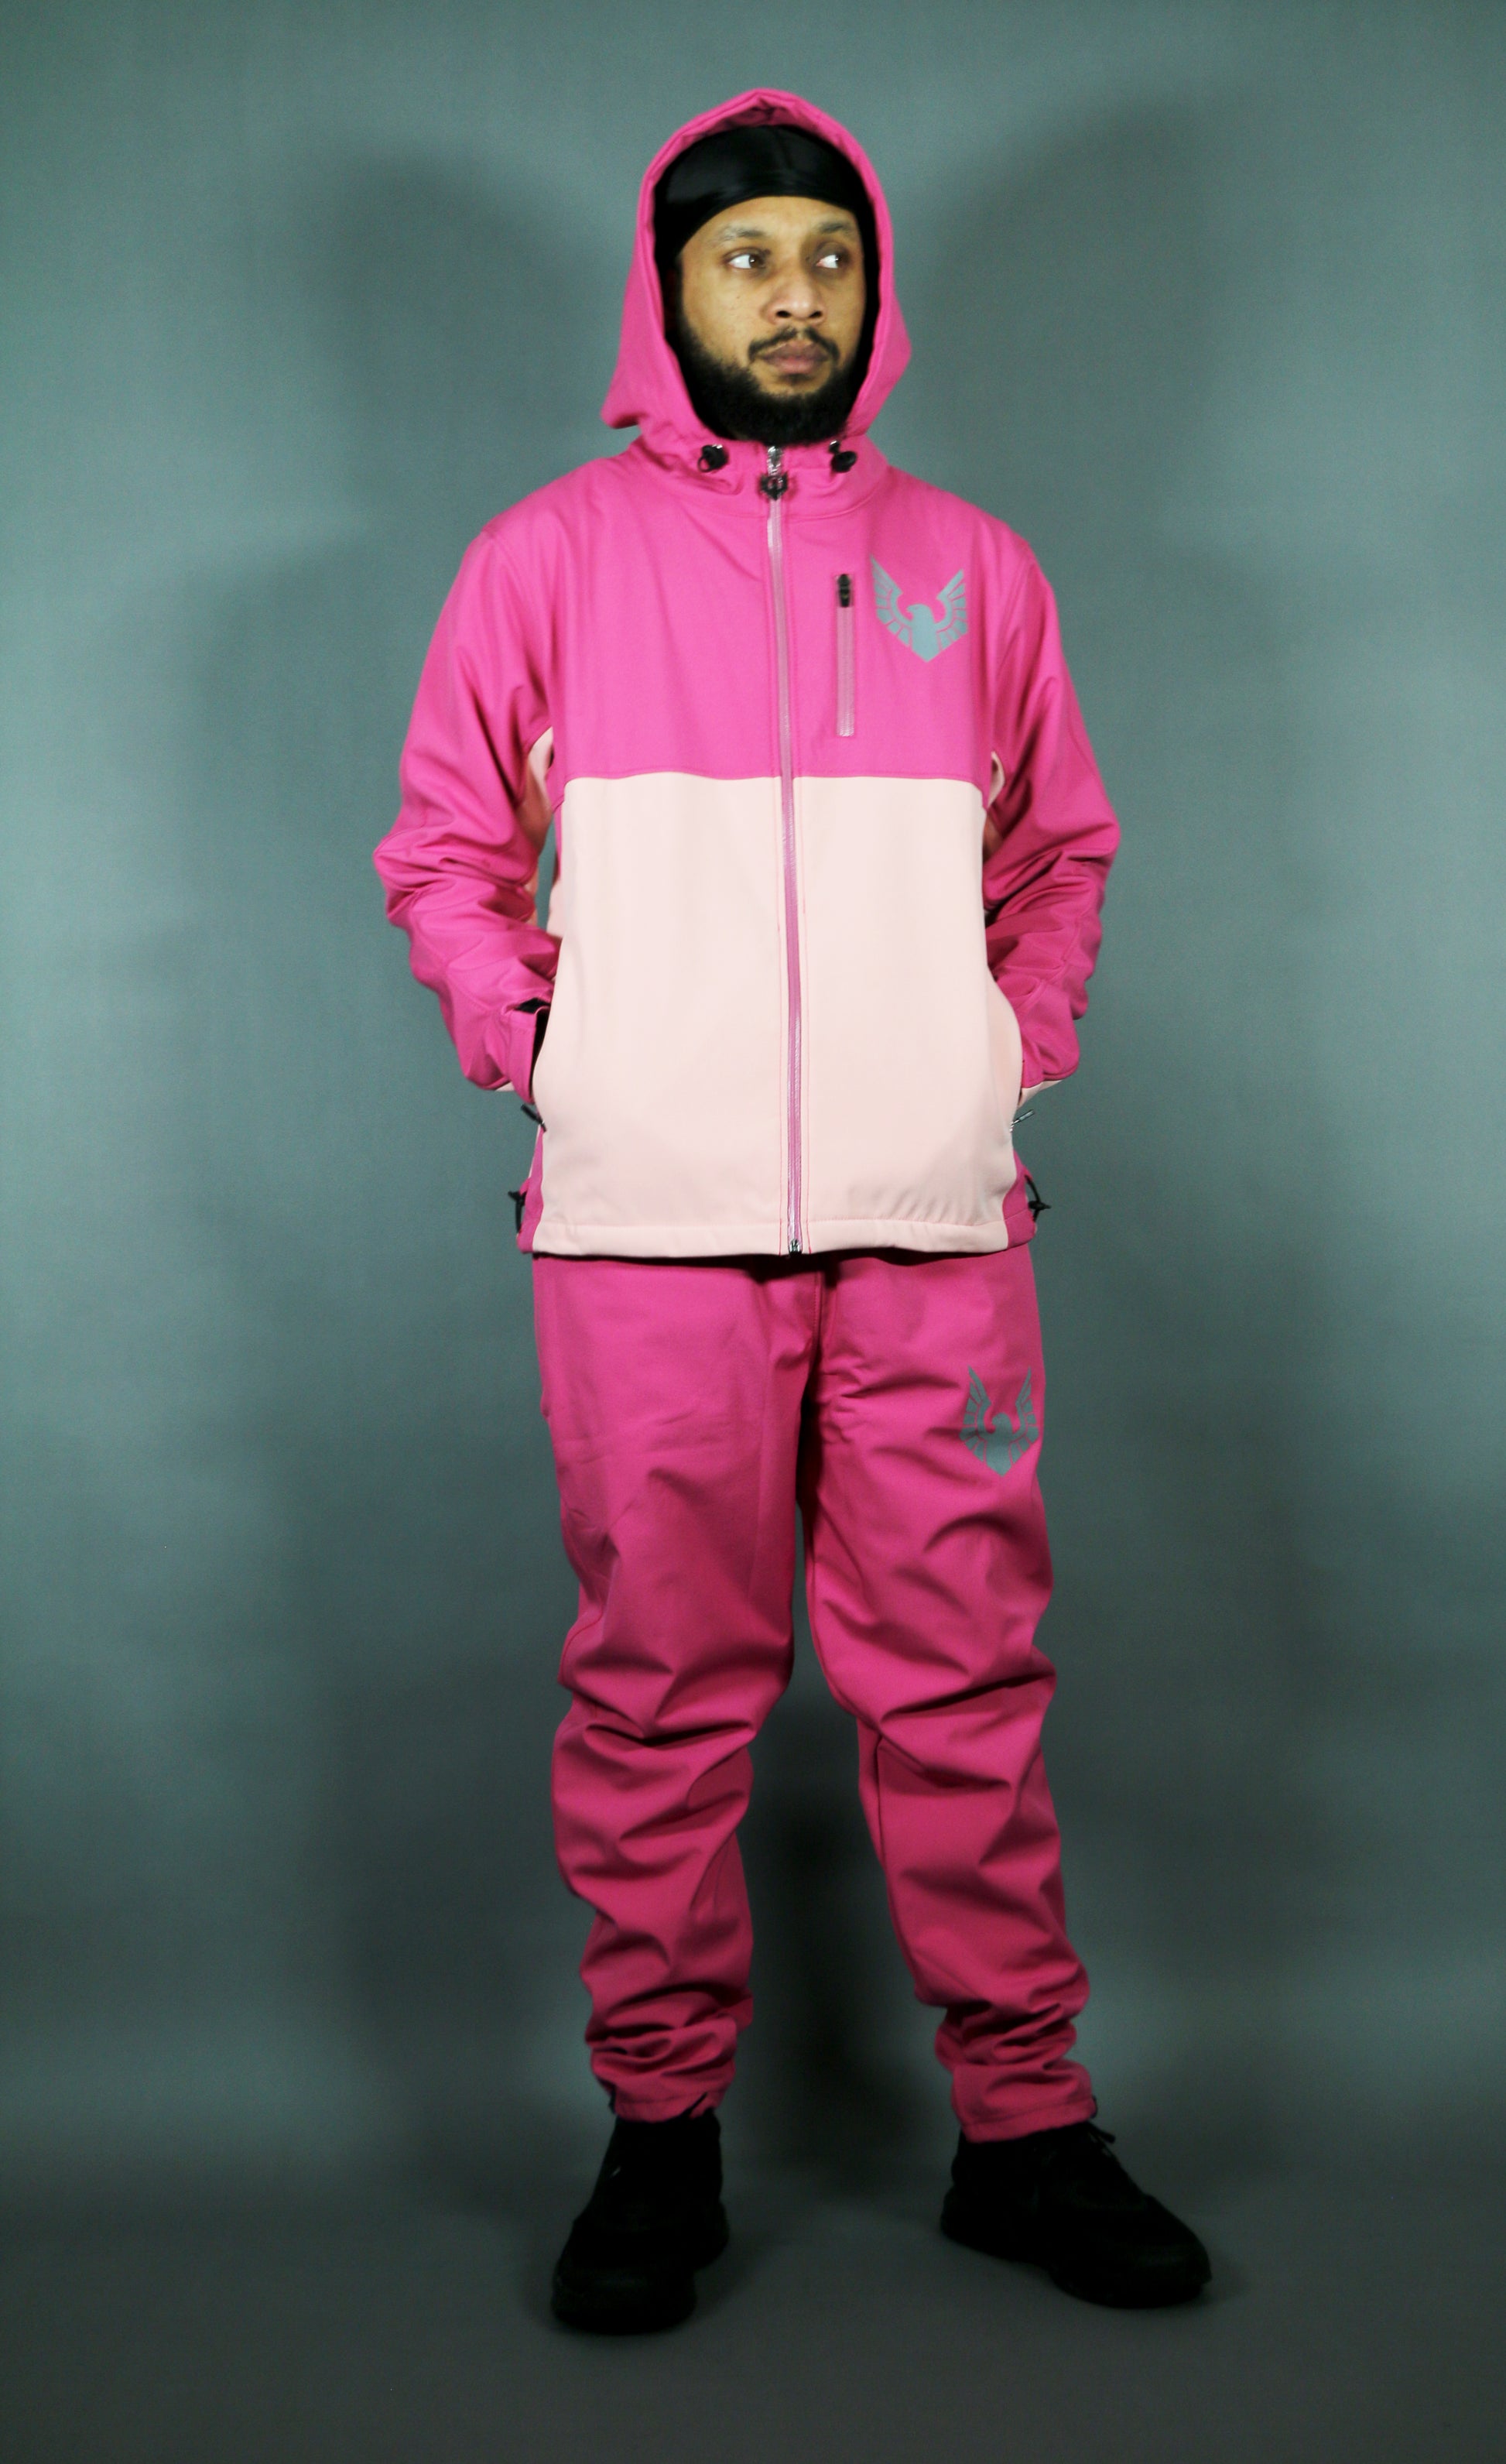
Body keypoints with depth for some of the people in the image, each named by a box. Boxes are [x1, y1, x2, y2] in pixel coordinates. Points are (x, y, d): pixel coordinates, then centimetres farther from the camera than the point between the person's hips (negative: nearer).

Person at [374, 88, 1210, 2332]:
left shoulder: (973, 568, 15)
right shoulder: (550, 555, 10)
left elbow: (1064, 847, 22)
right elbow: (443, 846, 12)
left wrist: (1025, 1034, 7)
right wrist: (531, 1028, -2)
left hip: (934, 1216, 2)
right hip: (648, 1216, -1)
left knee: (964, 1674, 4)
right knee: (661, 1681, 3)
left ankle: (1024, 2124, 17)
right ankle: (661, 2128, 17)